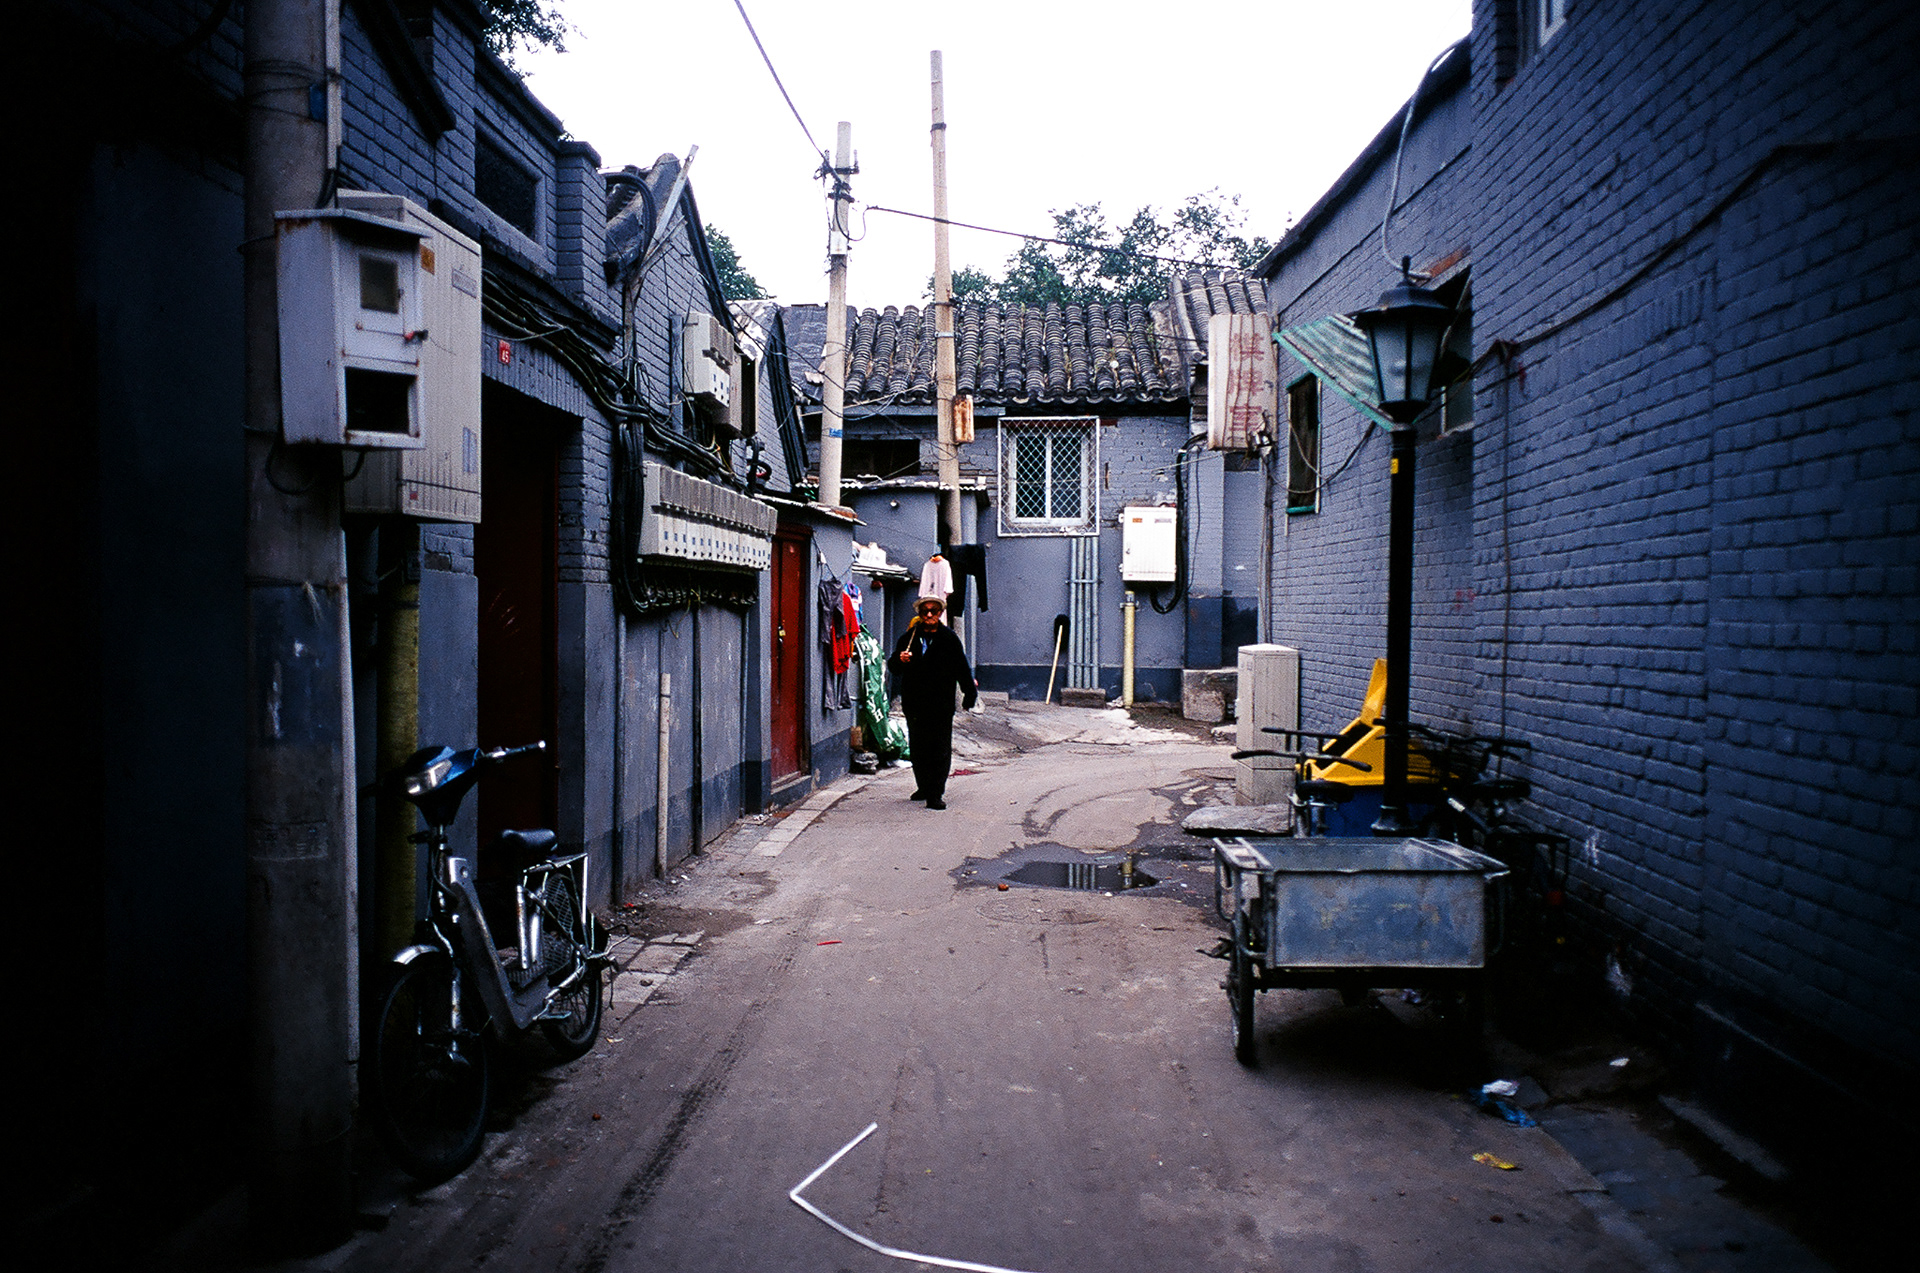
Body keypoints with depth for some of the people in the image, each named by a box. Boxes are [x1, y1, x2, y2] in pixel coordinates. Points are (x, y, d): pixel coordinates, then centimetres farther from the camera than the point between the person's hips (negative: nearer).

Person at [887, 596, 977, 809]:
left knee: (940, 750, -4)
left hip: (941, 705, -3)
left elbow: (962, 668, 6)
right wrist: (899, 660, -14)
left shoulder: (949, 638, 1)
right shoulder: (908, 638, 6)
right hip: (914, 704, 3)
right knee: (917, 749, 11)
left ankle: (936, 794, -1)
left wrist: (970, 693, 7)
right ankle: (924, 787, 27)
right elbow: (893, 668, 7)